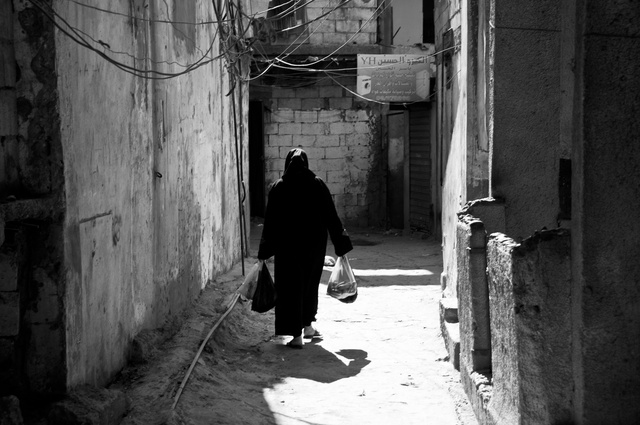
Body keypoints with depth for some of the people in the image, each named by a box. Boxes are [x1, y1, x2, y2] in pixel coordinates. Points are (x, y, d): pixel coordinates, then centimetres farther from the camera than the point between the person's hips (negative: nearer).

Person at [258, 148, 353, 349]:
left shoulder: (278, 187, -6)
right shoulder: (317, 185, -3)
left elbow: (270, 221, -5)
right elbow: (331, 216, -2)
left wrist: (265, 252, 0)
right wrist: (341, 245, 5)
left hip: (287, 244, -2)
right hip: (314, 242, 2)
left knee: (290, 287, 3)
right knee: (310, 284, 20)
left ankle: (296, 334, -2)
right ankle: (308, 326, 27)